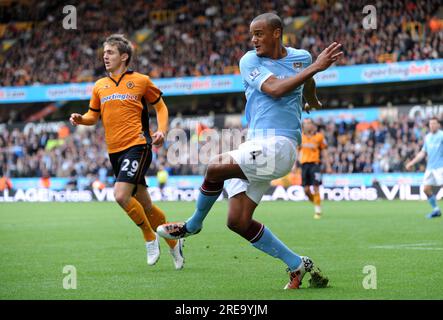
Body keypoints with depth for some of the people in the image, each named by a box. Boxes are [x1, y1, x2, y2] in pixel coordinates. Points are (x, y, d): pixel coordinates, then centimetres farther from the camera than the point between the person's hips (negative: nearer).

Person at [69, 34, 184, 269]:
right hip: (115, 151, 5)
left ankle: (150, 238, -2)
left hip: (137, 146, -5)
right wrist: (81, 119, -2)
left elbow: (160, 106, 10)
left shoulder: (141, 81, 0)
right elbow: (93, 115, 20)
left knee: (121, 195, -22)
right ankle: (174, 242, 28)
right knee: (144, 205, 10)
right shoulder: (99, 86, 12)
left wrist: (161, 131, -5)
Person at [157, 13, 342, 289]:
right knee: (238, 222, -3)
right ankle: (297, 265, 9)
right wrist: (316, 67, -16)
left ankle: (193, 225, 5)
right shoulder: (250, 61, 5)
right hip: (256, 146, 4)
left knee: (216, 167, -23)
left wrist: (313, 101, 52)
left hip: (278, 145, -4)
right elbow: (274, 89, -13)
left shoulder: (301, 57, 8)